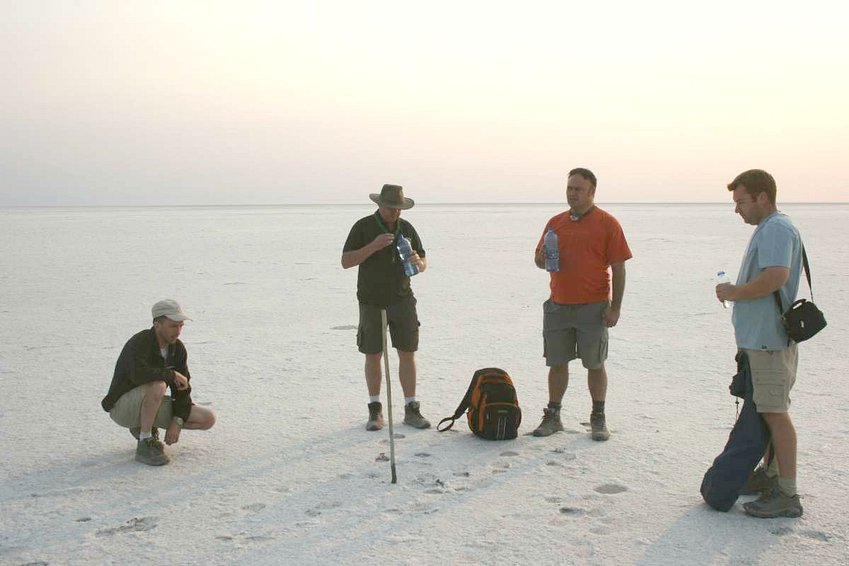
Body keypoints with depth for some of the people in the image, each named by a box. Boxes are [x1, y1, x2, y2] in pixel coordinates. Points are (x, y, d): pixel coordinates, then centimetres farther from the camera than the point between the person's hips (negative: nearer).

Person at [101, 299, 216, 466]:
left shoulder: (178, 348, -3)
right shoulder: (138, 344, -25)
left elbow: (182, 389, -2)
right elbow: (139, 374, -45)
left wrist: (177, 422, -15)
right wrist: (172, 374, -31)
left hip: (151, 407, 7)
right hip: (123, 406, -7)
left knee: (208, 419, -5)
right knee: (158, 386, -39)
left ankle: (144, 428, 9)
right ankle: (145, 445, -21)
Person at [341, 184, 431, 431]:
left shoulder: (407, 228, 5)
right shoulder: (363, 227, -6)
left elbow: (423, 263, 10)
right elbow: (346, 261, -12)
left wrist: (417, 262, -15)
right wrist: (374, 246, -24)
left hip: (402, 301, 3)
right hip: (372, 302, -2)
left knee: (407, 354, 1)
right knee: (373, 356, 3)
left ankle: (411, 410, 8)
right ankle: (375, 411, 15)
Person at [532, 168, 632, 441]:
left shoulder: (607, 223, -3)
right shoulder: (556, 223, 11)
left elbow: (618, 267, -5)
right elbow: (539, 259, 18)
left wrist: (615, 307, -10)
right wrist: (542, 258, -8)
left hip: (593, 307, -4)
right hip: (558, 305, 4)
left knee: (595, 364, 4)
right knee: (557, 363, 8)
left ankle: (598, 419, 16)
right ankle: (552, 416, 18)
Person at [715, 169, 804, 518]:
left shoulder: (776, 229, -16)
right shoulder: (768, 229, 18)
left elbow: (775, 277, -30)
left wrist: (733, 293, -18)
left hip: (769, 339, -11)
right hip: (762, 336, 11)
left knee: (774, 411, -9)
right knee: (768, 410, 19)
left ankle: (787, 494, -6)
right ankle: (771, 474, 32)